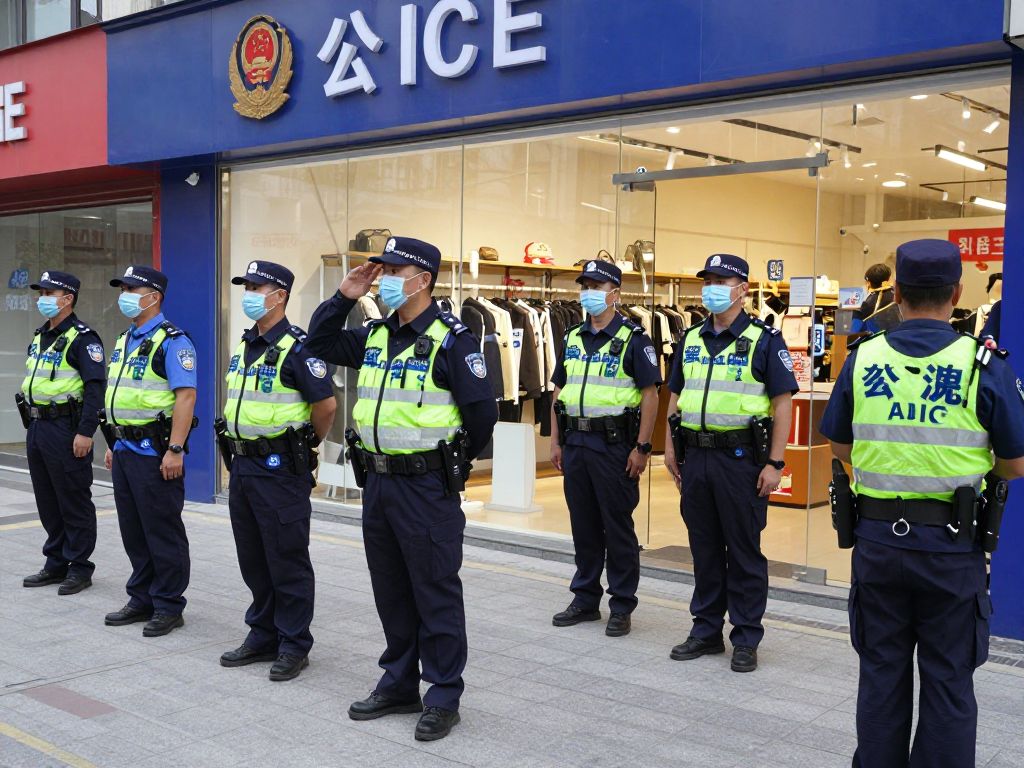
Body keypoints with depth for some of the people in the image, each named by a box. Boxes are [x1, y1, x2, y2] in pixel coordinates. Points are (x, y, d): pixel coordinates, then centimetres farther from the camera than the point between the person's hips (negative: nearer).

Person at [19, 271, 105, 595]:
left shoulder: (82, 338, -12)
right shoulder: (39, 336, 16)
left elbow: (95, 386, -19)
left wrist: (85, 432, -23)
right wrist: (31, 425, 18)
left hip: (65, 430, -9)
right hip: (37, 428, 9)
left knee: (74, 502, -1)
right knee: (48, 503, 14)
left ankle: (79, 568, 8)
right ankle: (56, 564, 24)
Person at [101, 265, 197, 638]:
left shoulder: (172, 341, -12)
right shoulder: (124, 340, 16)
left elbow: (186, 396, -19)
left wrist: (175, 450, -24)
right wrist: (114, 445, 19)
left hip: (154, 451, -9)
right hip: (124, 449, 9)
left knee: (163, 532, -1)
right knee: (133, 531, 14)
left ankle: (168, 607, 8)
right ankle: (142, 600, 25)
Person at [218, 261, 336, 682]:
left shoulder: (296, 347, -15)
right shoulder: (244, 345, 12)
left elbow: (326, 404, -18)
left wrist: (305, 443, -4)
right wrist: (237, 449, 18)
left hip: (280, 469, -9)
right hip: (243, 465, 9)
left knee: (287, 562, 1)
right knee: (253, 561, 16)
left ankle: (294, 646, 11)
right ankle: (263, 637, 28)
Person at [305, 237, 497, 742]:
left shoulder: (451, 340, -12)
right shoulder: (376, 336, 10)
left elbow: (481, 412, -12)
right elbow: (318, 344, 20)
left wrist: (452, 461, 1)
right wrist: (344, 298, 7)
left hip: (427, 487, -7)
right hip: (378, 482, 8)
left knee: (435, 594, 2)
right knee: (391, 591, 16)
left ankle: (443, 697, 14)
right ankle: (399, 684, 29)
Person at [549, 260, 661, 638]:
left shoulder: (633, 339, -6)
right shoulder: (572, 338, 12)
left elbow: (650, 394, -9)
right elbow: (559, 391, 16)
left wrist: (642, 447, -14)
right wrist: (555, 441, 11)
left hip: (614, 443, -6)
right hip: (576, 442, 6)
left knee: (618, 527, 1)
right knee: (583, 525, 13)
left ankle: (622, 606, 12)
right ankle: (585, 600, 24)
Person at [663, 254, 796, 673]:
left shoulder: (763, 339, -5)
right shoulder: (691, 339, 12)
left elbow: (783, 401, -7)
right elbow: (676, 396, 18)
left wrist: (775, 463, -12)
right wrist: (671, 448, 11)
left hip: (741, 457, -5)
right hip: (696, 457, 5)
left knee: (744, 551, 3)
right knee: (704, 548, 13)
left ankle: (746, 638, 14)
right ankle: (706, 630, 24)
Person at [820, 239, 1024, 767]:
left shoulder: (861, 361, -3)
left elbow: (840, 448, 7)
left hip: (877, 538, 2)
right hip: (951, 545, -2)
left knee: (880, 672, 15)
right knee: (947, 680, 10)